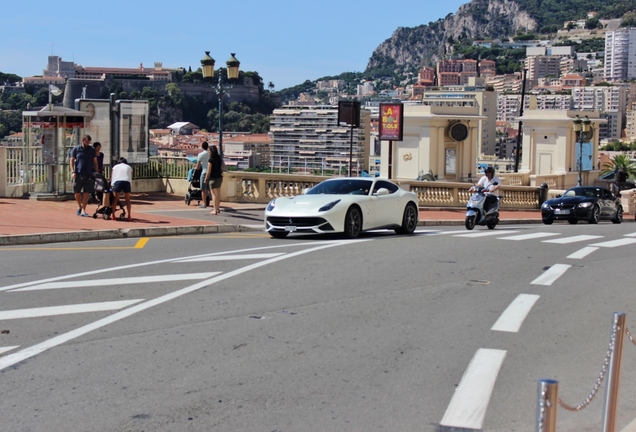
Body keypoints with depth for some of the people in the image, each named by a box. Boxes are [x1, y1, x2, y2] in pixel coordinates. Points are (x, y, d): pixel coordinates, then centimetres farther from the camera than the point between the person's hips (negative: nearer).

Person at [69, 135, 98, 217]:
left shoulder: (92, 150, 9)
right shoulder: (76, 149, 5)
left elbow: (95, 162, 12)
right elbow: (71, 161, 4)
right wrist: (73, 172, -8)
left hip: (89, 175, 1)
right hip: (78, 174, -1)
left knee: (86, 193, -3)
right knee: (77, 192, 5)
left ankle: (83, 210, -1)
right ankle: (80, 207, 27)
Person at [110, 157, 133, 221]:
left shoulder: (115, 167, 28)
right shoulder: (129, 167, 28)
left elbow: (111, 177, 21)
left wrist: (112, 184, 28)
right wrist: (130, 187, 26)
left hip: (117, 181, 0)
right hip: (127, 182, 0)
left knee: (115, 199, 10)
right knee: (127, 200, 11)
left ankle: (113, 215, 4)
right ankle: (129, 216, 5)